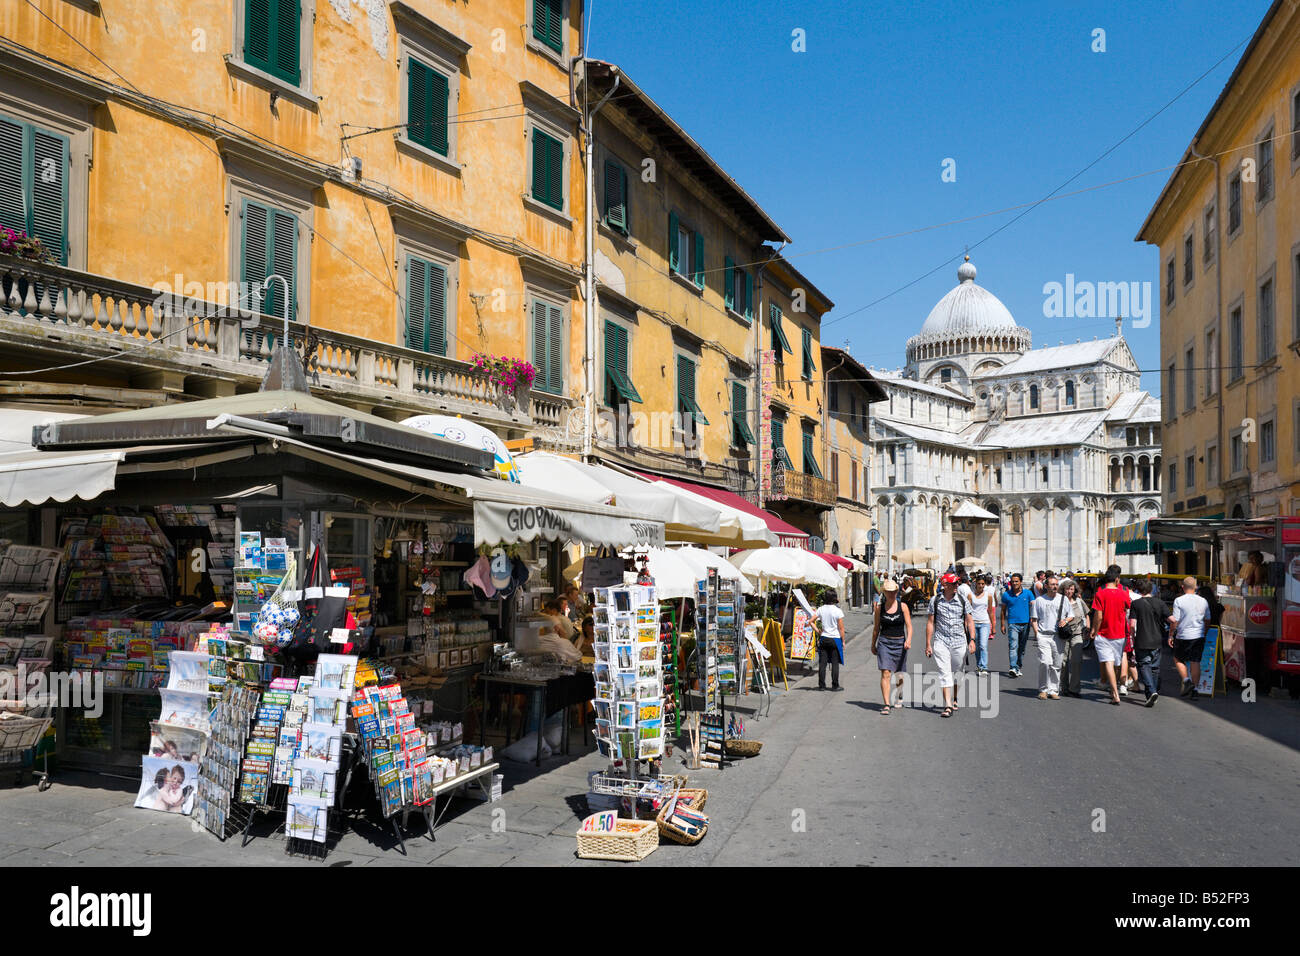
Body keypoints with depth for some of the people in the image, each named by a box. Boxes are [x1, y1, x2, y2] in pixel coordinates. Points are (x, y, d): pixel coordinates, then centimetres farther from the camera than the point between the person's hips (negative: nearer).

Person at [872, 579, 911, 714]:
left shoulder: (903, 606, 0)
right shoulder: (879, 608, 2)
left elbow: (909, 625, -3)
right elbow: (876, 628, 11)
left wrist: (909, 639, -20)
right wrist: (873, 645, 15)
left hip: (900, 643, 1)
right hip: (884, 642, -1)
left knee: (899, 674, 12)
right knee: (885, 674, -12)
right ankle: (887, 705, -14)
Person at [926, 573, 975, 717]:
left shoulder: (963, 601, 3)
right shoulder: (935, 601, 1)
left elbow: (970, 621, 7)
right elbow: (930, 623, 4)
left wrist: (972, 640, -3)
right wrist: (928, 644, 2)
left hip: (959, 642, 1)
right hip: (941, 641, -1)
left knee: (955, 672, 11)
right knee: (945, 672, -10)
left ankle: (954, 699, 33)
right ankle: (948, 706, -13)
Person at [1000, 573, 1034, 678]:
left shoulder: (1028, 593, 6)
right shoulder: (1006, 594, 4)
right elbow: (1003, 610, 11)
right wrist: (1003, 625, 9)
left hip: (1025, 624, 2)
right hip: (1013, 624, -2)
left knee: (1022, 648, 11)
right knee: (1013, 646, -16)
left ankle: (1018, 667, 23)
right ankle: (1013, 668, -25)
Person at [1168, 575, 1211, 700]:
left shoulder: (1179, 601, -9)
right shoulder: (1203, 601, 5)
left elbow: (1175, 621, -11)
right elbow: (1207, 620, 13)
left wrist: (1171, 635, -1)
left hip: (1183, 636, -4)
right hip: (1199, 636, 4)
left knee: (1178, 659, 15)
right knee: (1195, 662, 6)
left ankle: (1186, 680, -3)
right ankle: (1194, 690, 5)